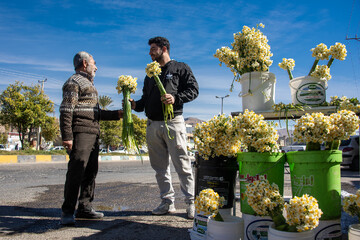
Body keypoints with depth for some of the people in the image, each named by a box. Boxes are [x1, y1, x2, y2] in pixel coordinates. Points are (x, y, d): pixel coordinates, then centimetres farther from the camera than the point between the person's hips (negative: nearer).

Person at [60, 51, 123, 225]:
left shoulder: (88, 84, 27)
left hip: (92, 133, 10)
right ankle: (67, 211, -6)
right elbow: (66, 111, -13)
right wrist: (66, 136, -21)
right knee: (76, 171, -12)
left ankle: (84, 207, 17)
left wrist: (117, 114, 25)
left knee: (91, 171, 10)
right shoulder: (74, 82, -3)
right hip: (80, 132, -10)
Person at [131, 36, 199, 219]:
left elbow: (193, 89, -2)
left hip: (173, 122, -6)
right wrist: (136, 105, 3)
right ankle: (168, 202, 16)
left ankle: (191, 202, 3)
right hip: (152, 124, 6)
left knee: (182, 164, -6)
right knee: (160, 166, 7)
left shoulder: (180, 68, 7)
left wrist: (176, 98, -17)